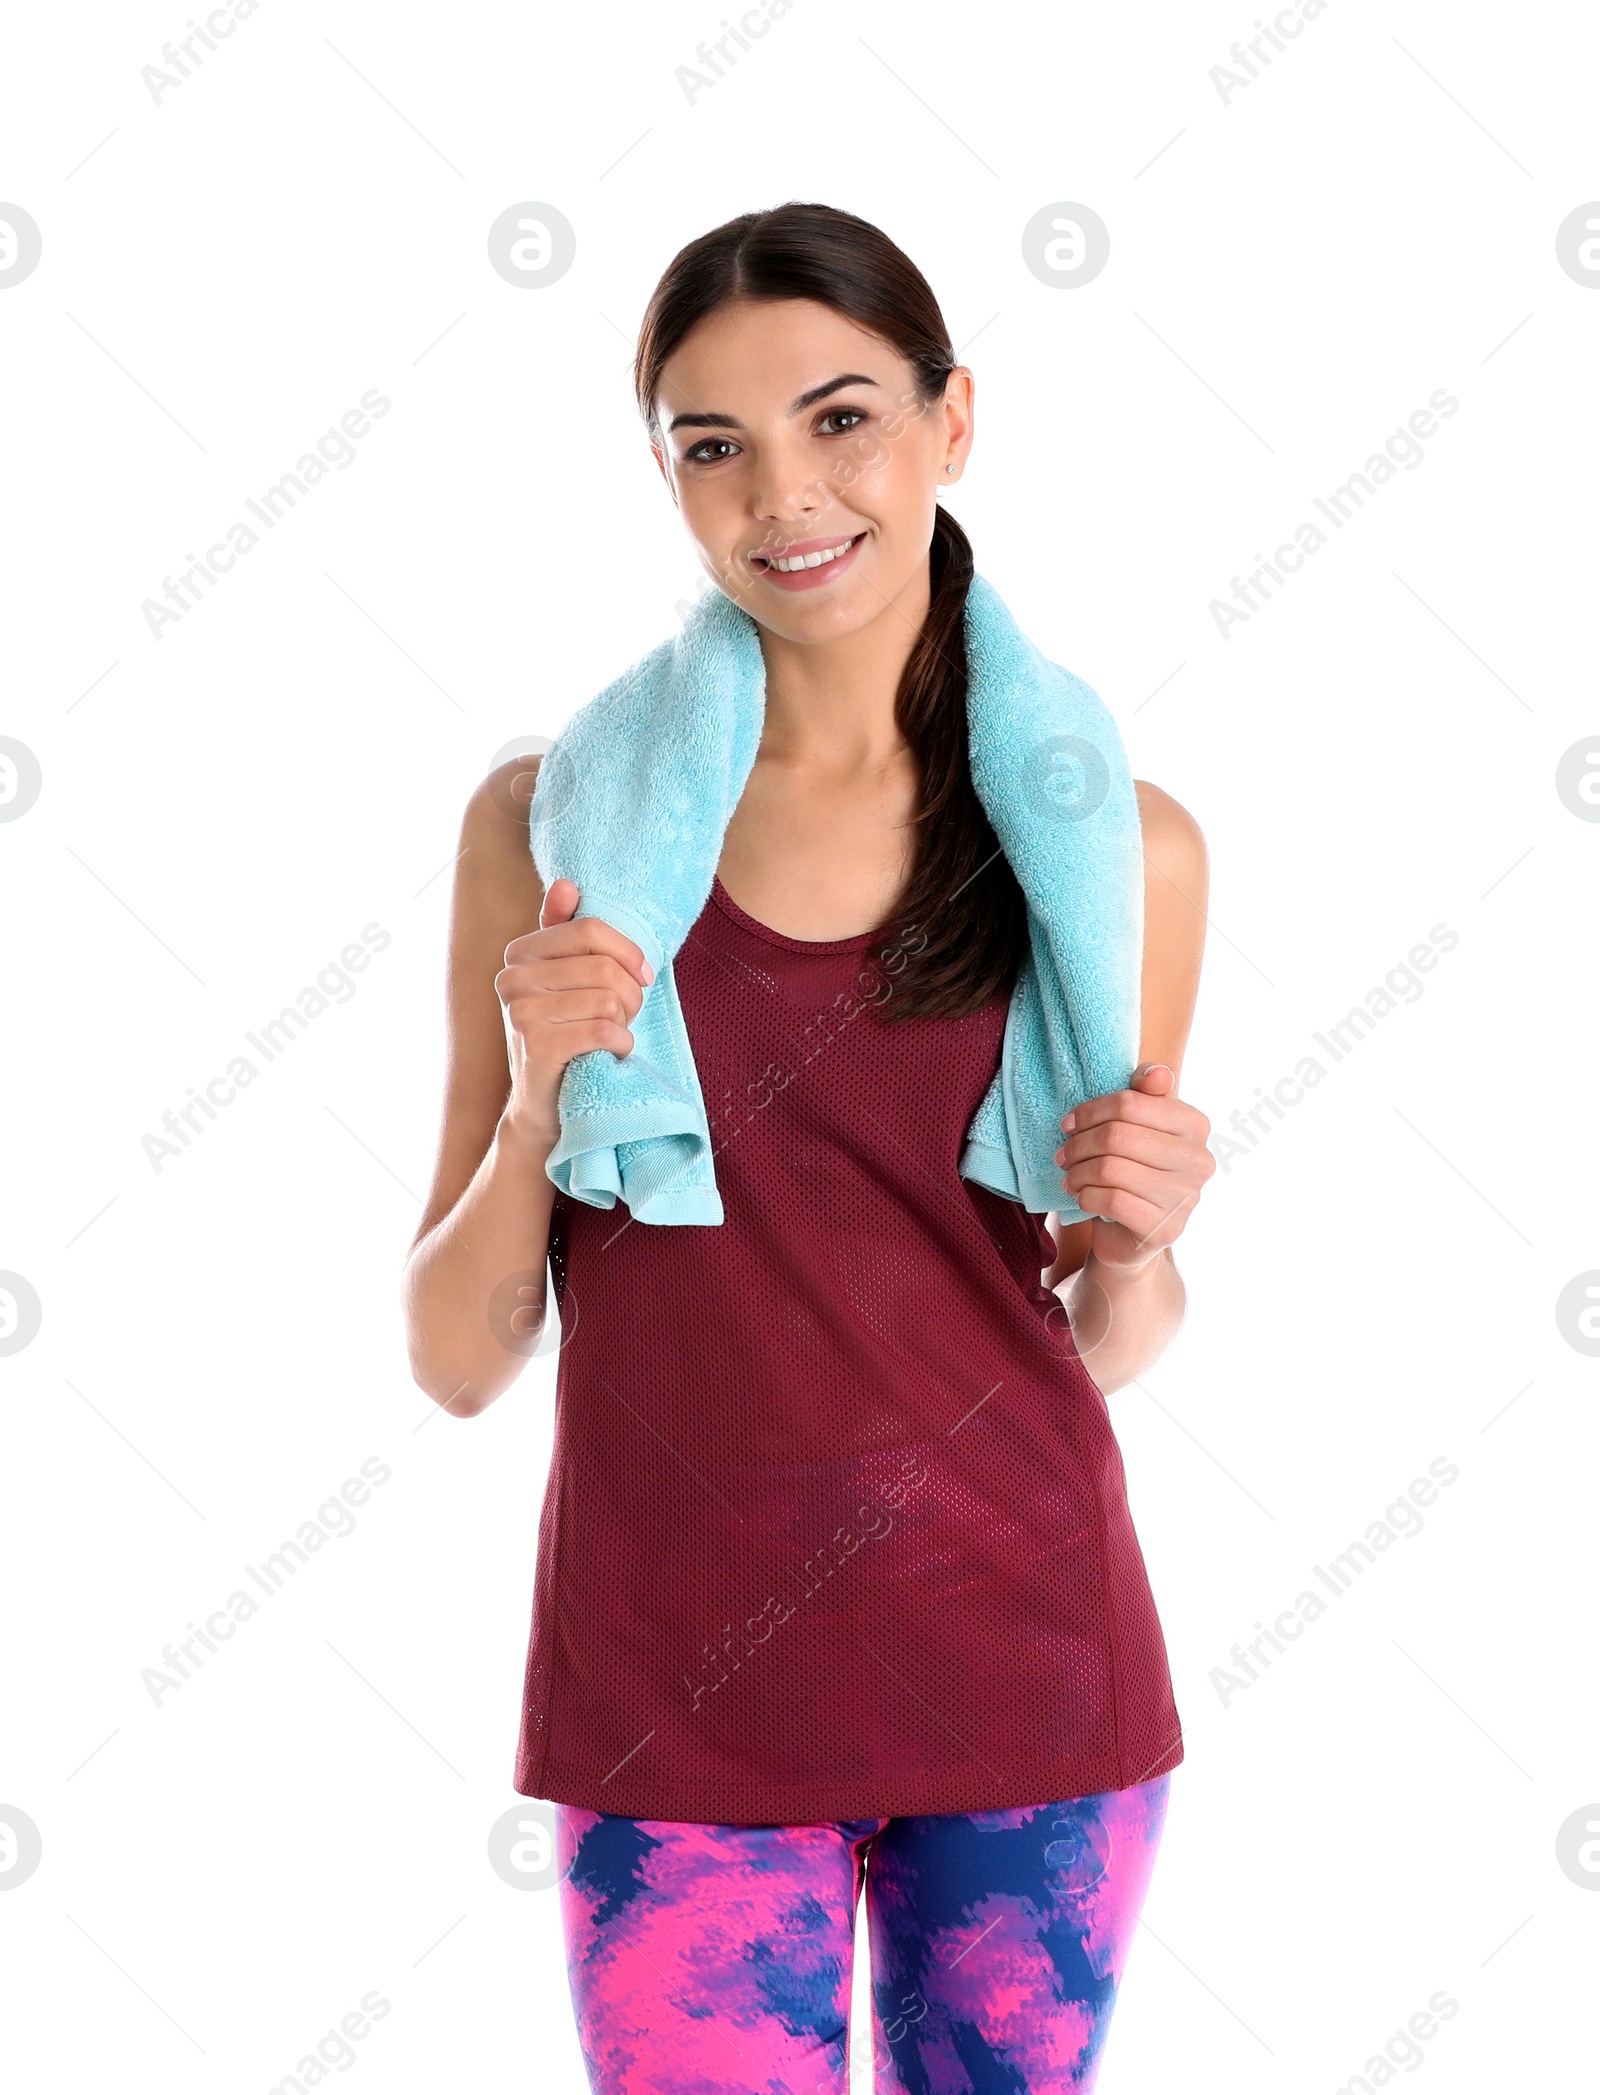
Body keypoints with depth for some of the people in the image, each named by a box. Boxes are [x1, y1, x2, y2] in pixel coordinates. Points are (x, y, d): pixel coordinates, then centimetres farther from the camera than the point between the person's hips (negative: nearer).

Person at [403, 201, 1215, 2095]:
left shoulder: (1122, 846, -2)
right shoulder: (554, 822, -4)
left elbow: (1105, 1350, 9)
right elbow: (456, 1361, -1)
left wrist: (1135, 1245, -12)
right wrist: (536, 1100, -18)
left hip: (1020, 1664, 1)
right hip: (674, 1701, -1)